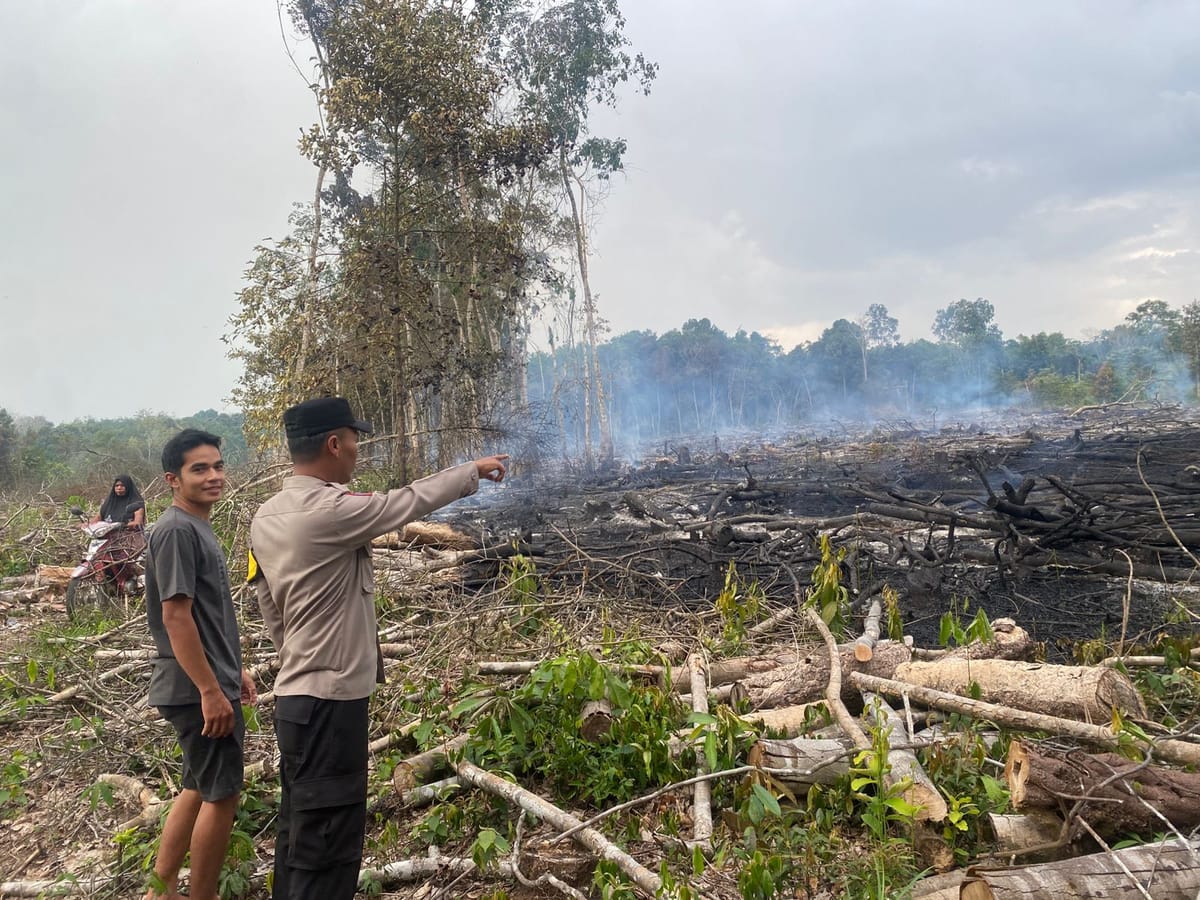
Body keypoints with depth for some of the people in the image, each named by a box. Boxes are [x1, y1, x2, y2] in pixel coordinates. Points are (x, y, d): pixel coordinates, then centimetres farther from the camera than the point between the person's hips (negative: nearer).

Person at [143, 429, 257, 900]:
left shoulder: (198, 527, 12)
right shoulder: (177, 530, -18)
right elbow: (176, 616, -23)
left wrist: (234, 669, 21)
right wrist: (211, 690, -23)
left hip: (211, 683, 10)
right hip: (199, 690, -10)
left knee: (199, 788, 19)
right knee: (223, 794, 1)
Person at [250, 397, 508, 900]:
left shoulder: (267, 517, 7)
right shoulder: (330, 510, -21)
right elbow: (409, 502, -9)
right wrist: (474, 471, 7)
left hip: (296, 696, 10)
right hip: (329, 701, -10)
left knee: (301, 833, 21)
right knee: (325, 847, 0)